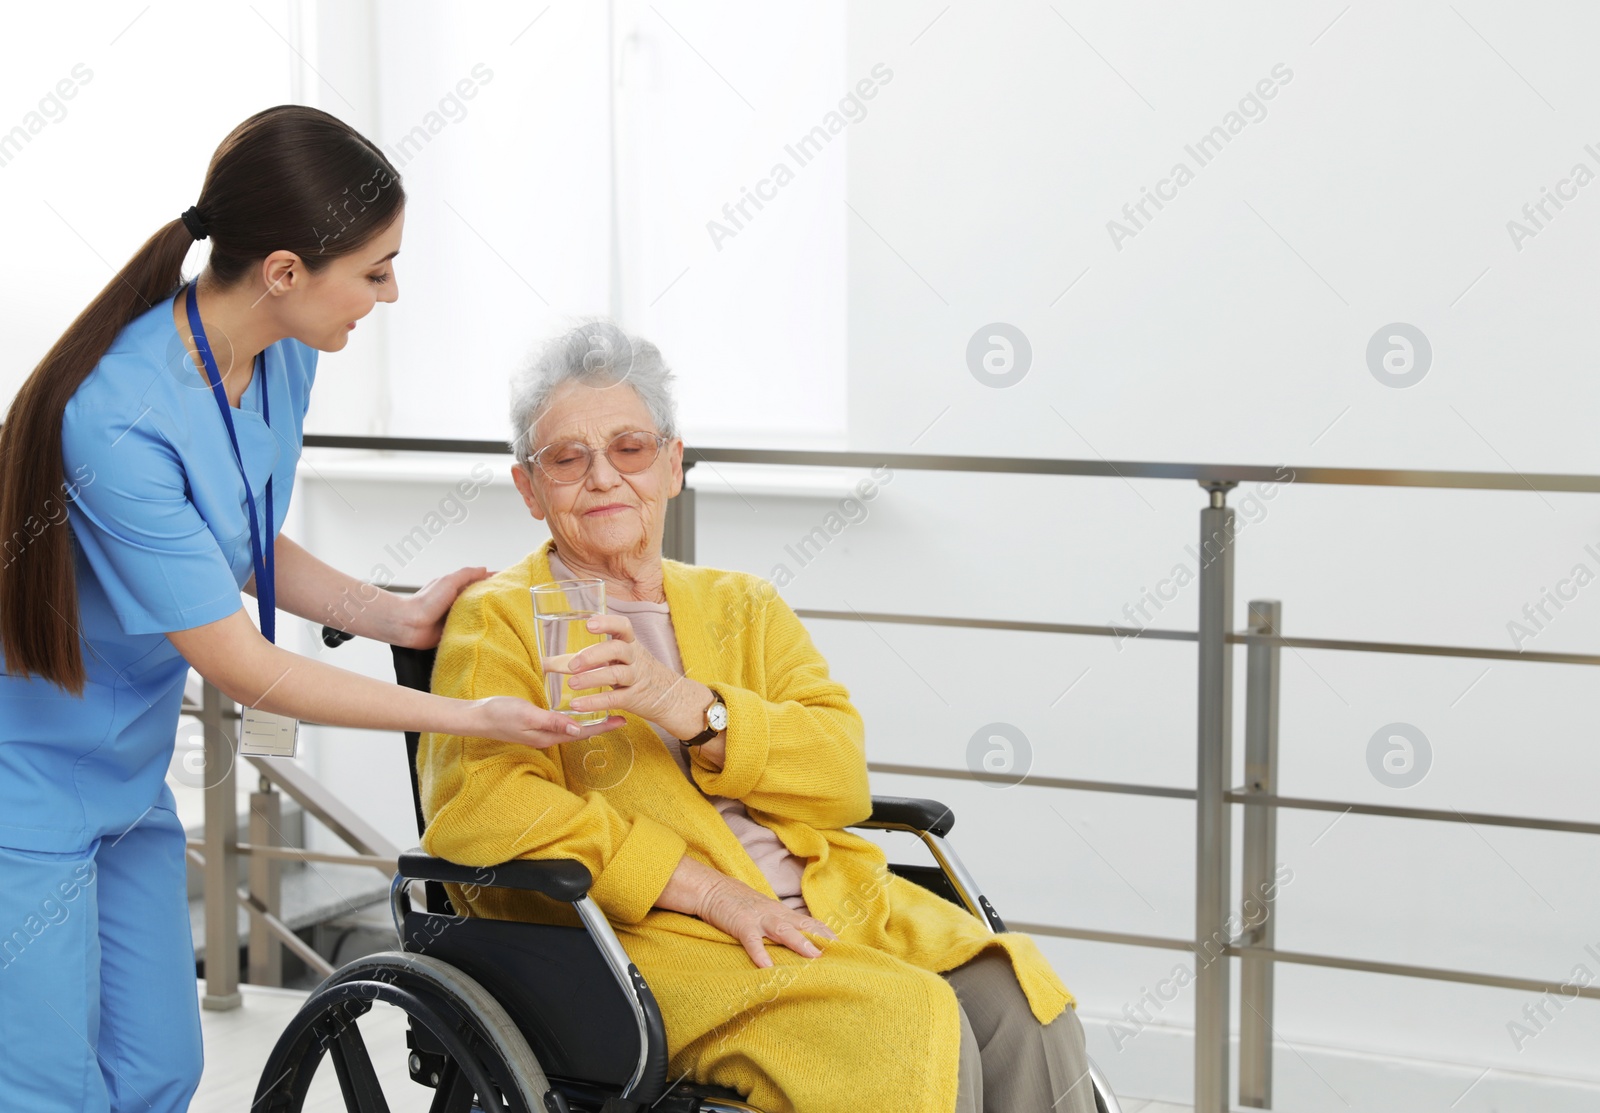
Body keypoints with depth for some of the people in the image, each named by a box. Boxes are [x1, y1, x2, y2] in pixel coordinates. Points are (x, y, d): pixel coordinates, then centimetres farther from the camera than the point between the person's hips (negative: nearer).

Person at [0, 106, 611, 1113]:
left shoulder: (281, 358, -6)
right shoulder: (118, 418, -31)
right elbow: (241, 667, -25)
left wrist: (391, 615, -4)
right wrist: (468, 716, -20)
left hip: (129, 778, 8)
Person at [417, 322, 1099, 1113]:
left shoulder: (744, 606, 21)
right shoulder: (497, 621, 7)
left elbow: (843, 777, 6)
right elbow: (476, 808, -11)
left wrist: (687, 706, -13)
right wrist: (708, 891, -16)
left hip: (831, 906, 5)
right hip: (642, 935, -5)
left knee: (1020, 1003, -20)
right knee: (910, 1031, -28)